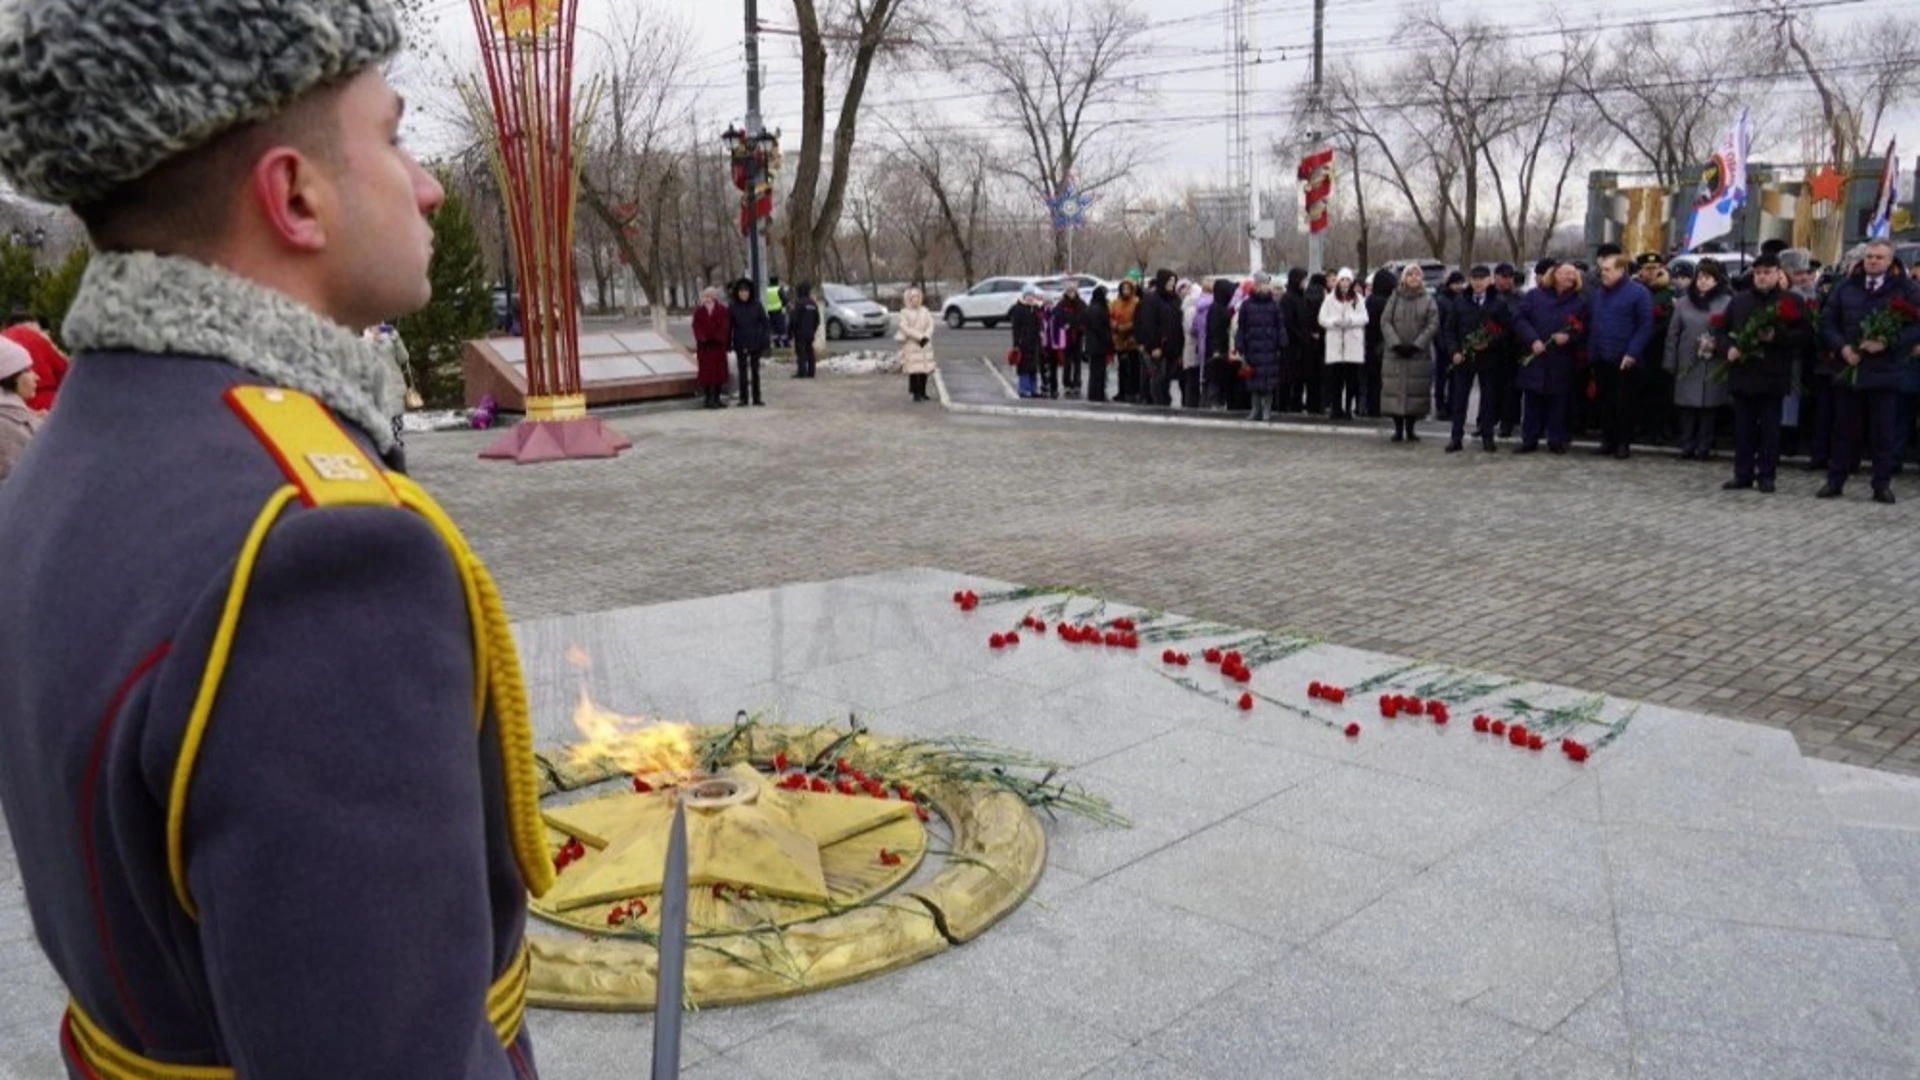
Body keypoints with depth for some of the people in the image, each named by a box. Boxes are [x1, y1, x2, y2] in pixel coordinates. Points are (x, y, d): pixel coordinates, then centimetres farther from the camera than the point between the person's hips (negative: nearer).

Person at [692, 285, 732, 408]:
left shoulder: (722, 310, 3)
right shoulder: (699, 310, 5)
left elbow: (725, 325, -4)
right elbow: (697, 326, 0)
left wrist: (719, 337, -17)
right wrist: (702, 337, -15)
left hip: (718, 345, 0)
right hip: (704, 346, 0)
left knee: (719, 371, 2)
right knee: (706, 371, 2)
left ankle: (717, 398, 10)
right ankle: (707, 398, 8)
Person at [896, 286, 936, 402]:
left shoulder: (925, 311, 10)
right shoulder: (904, 312, -3)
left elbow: (930, 325, 4)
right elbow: (905, 328, -12)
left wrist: (926, 337, -14)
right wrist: (919, 337, -18)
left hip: (925, 344, 4)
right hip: (911, 345, -4)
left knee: (925, 369, 4)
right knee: (914, 370, -7)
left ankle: (922, 393, 14)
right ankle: (916, 394, -2)